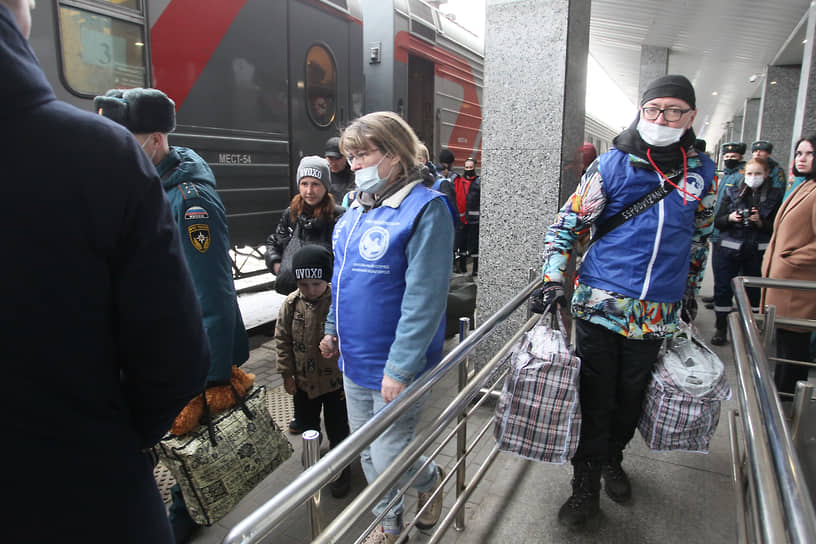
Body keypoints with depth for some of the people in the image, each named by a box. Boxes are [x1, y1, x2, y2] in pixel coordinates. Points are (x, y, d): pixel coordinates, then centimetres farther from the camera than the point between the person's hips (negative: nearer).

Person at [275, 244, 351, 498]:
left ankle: (341, 466, 35)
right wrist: (287, 373, 0)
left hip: (336, 380, -3)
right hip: (304, 380, 3)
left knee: (337, 429, 11)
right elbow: (282, 340, 0)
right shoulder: (291, 304, -11)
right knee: (308, 422, 25)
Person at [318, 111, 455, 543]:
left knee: (389, 461, 3)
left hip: (396, 367, -8)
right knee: (368, 452, 20)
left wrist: (400, 367, -24)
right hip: (355, 361, 8)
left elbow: (424, 297, -23)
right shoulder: (357, 208, 8)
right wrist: (333, 328, 18)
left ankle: (430, 479, 37)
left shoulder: (425, 208, -18)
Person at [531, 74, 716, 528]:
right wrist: (553, 281, -11)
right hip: (600, 304, -3)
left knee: (632, 397, 16)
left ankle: (612, 459, 42)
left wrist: (690, 293, 21)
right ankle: (586, 486, 21)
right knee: (595, 398, 3)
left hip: (657, 314, 3)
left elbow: (700, 238, 19)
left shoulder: (703, 172, 6)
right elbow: (567, 224, -1)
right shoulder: (612, 165, -4)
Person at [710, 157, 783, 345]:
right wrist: (730, 218, -14)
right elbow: (717, 221, 5)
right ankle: (721, 328, 14)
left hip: (757, 252, 0)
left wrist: (760, 222, -16)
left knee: (754, 289, 5)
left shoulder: (775, 196, 4)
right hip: (728, 250, 1)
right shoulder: (732, 192, 6)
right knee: (723, 287, 2)